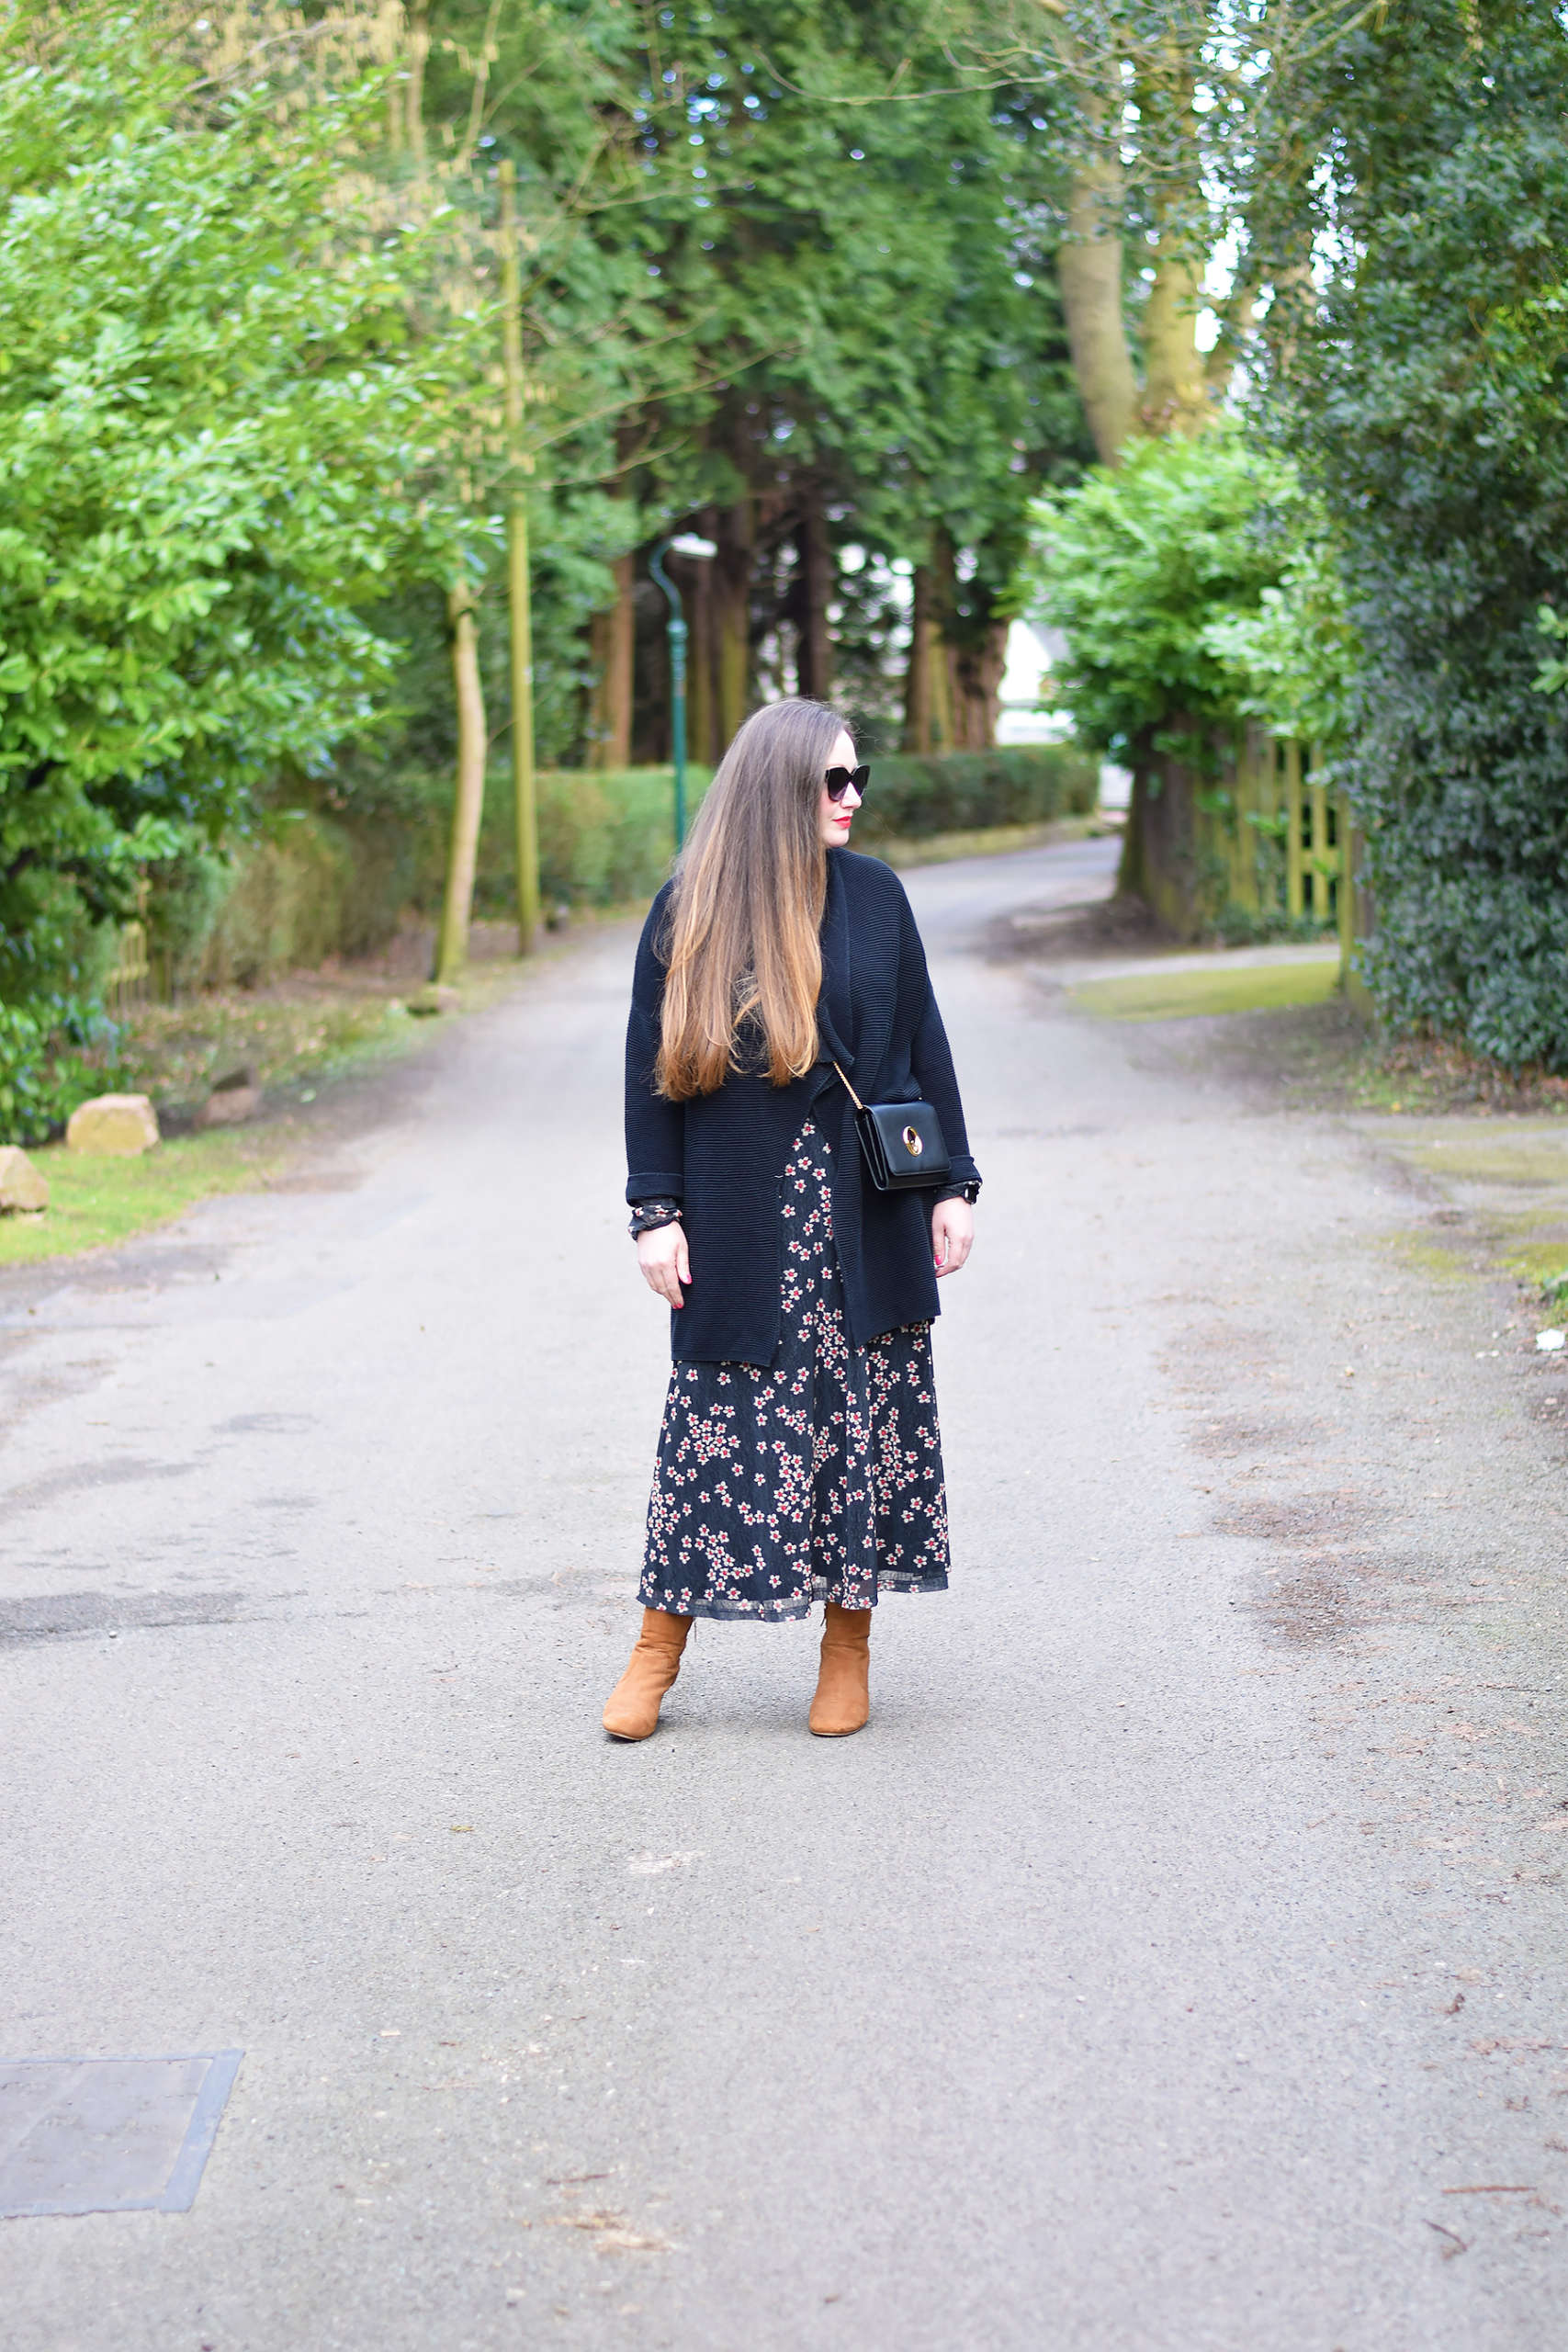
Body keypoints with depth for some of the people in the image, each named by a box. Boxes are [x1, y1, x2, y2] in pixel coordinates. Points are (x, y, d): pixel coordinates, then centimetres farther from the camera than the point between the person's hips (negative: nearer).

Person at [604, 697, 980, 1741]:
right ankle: (661, 1646, 14)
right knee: (720, 1421, 1)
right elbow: (653, 1069, 1)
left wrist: (953, 1186, 3)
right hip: (741, 1217, -2)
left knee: (868, 1413, 4)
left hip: (865, 1214, 2)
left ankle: (849, 1646, 17)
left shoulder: (874, 895, 4)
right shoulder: (688, 912, -1)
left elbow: (924, 1045, 7)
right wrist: (657, 1213, -5)